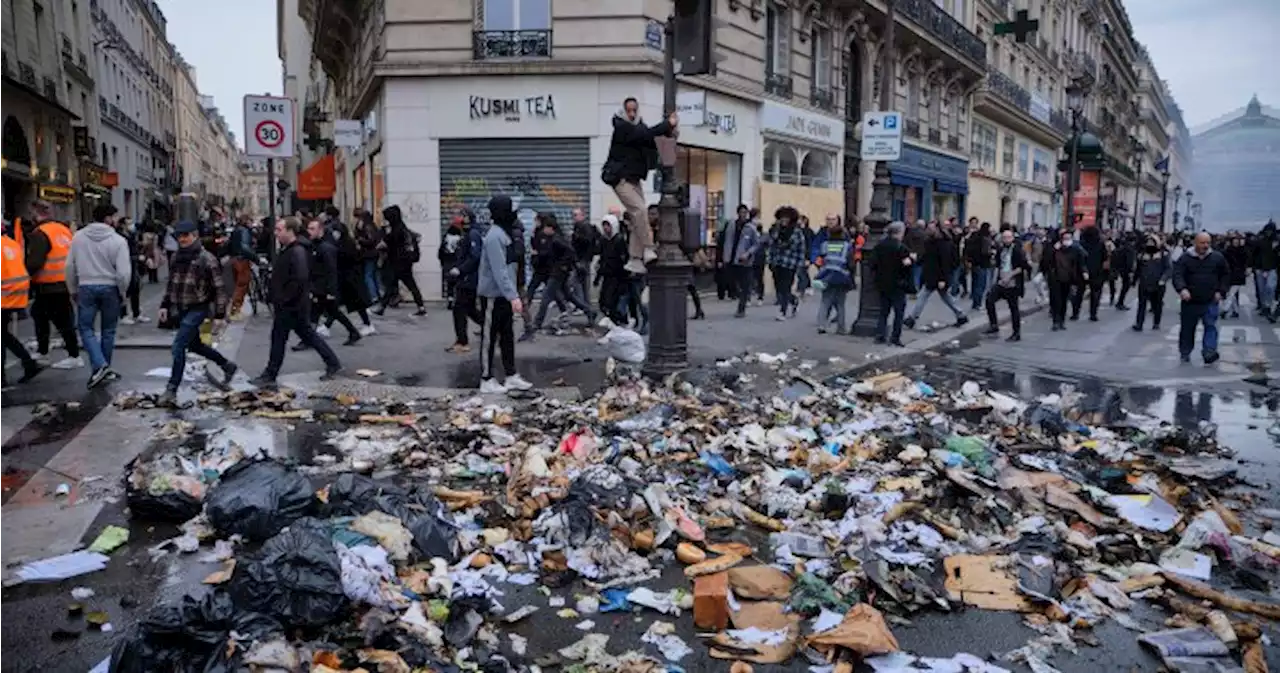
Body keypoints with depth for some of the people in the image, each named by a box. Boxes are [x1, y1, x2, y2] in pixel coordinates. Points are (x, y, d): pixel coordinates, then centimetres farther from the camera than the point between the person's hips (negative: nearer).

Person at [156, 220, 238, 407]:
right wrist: (165, 305, 14)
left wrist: (219, 315, -13)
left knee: (178, 347, -13)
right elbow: (171, 283, 20)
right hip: (178, 309, 8)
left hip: (197, 309, -8)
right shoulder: (176, 257, 8)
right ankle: (227, 366, 38)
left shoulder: (207, 259, -12)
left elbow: (219, 288, -11)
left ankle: (171, 390, -7)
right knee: (194, 344, 19)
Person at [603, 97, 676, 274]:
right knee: (639, 209, -23)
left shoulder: (638, 126, 13)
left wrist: (669, 125, -5)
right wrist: (668, 124, -17)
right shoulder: (621, 127, -12)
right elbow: (646, 134, -24)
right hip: (620, 178, -8)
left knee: (637, 218, 1)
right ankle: (648, 249, -19)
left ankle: (635, 260, 2)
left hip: (634, 179, 8)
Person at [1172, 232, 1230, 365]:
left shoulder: (1217, 257, 4)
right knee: (1187, 328, 9)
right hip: (1190, 301, 0)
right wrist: (1182, 289, -31)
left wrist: (1221, 291, 0)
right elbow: (1177, 274, -12)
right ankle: (1185, 353, 22)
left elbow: (1226, 275, 12)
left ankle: (1209, 352, -15)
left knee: (1211, 326, -12)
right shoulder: (1185, 258, -2)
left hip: (1210, 301, 0)